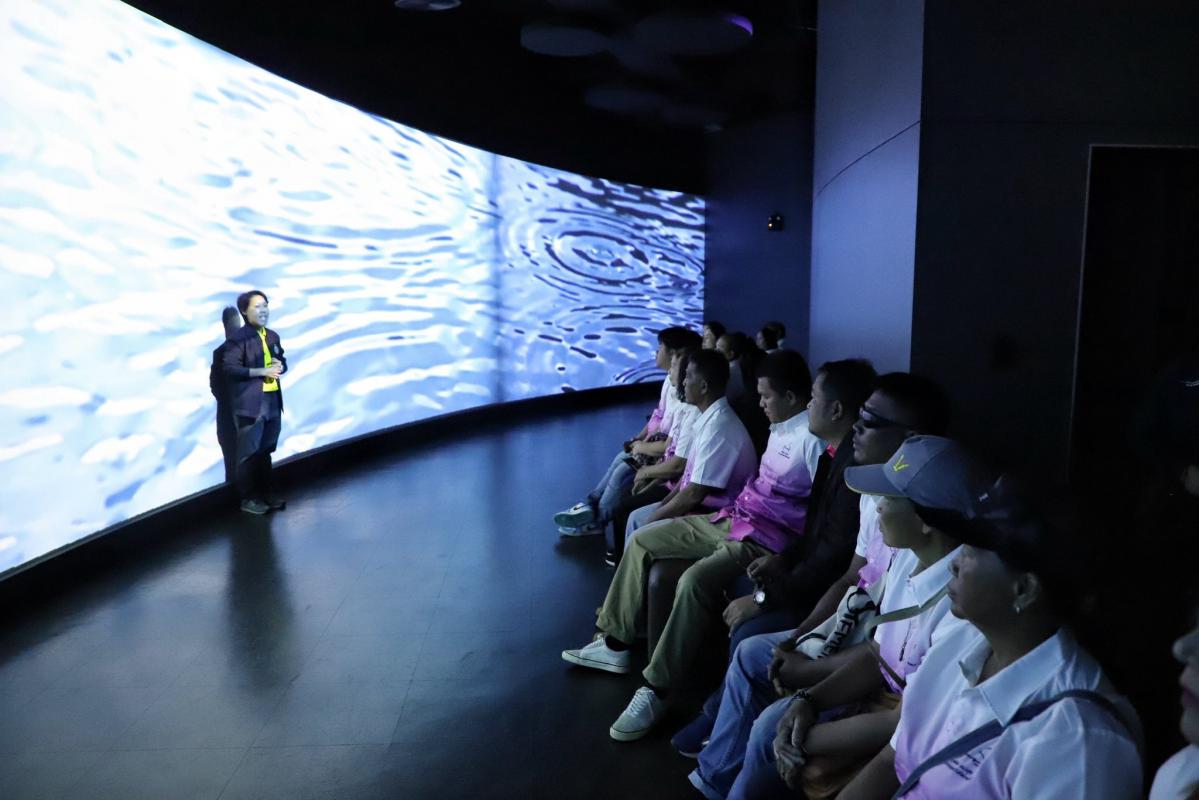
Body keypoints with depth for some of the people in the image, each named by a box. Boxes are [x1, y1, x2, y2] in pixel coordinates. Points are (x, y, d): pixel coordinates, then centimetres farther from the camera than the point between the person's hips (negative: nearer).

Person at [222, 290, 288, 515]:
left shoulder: (273, 336, 13)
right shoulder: (238, 338, -9)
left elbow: (282, 362, 23)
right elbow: (231, 369, -16)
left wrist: (280, 366, -2)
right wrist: (262, 371, -19)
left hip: (272, 401, 7)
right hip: (251, 403, -7)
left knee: (265, 451, 15)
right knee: (249, 453, 0)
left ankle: (266, 493, 25)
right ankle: (248, 498, 9)